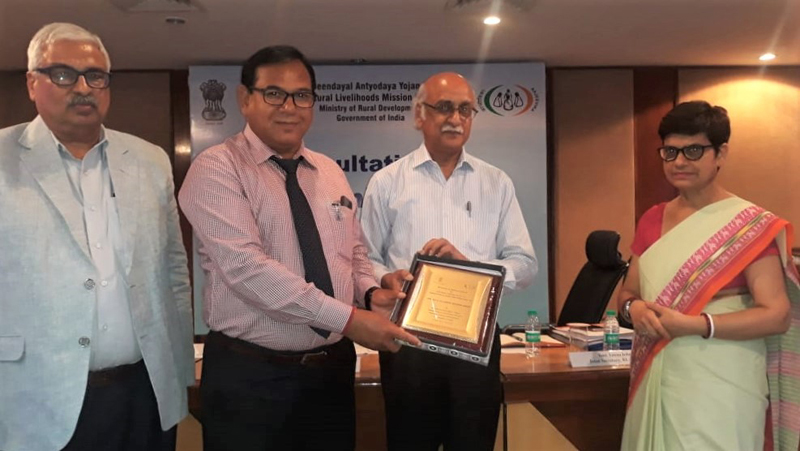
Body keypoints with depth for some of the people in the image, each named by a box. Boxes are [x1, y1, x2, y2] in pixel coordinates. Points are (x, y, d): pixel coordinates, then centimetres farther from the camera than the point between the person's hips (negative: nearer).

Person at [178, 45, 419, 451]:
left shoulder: (330, 172, 9)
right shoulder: (216, 169, -10)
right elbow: (246, 266, -22)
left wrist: (370, 292, -6)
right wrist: (347, 318, -25)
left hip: (333, 367, 6)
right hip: (250, 375, -5)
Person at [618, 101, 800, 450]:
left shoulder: (750, 224, -9)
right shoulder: (651, 221, 7)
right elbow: (628, 293, 13)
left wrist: (695, 325, -21)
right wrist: (634, 308, -9)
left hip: (719, 386, -5)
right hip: (656, 382, 5)